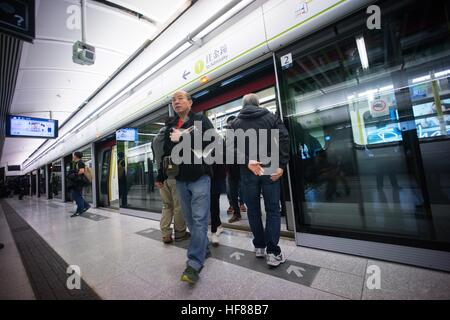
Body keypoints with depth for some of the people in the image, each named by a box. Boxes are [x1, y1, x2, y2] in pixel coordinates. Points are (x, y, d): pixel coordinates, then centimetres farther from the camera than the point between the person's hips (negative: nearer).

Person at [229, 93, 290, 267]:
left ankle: (259, 246, 23)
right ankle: (273, 253, 8)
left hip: (248, 172, 1)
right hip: (270, 169, 0)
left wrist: (247, 162, -14)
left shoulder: (235, 123, 9)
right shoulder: (271, 117, 9)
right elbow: (284, 139, -5)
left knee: (253, 209, 13)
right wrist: (281, 166, -9)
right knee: (273, 210, 7)